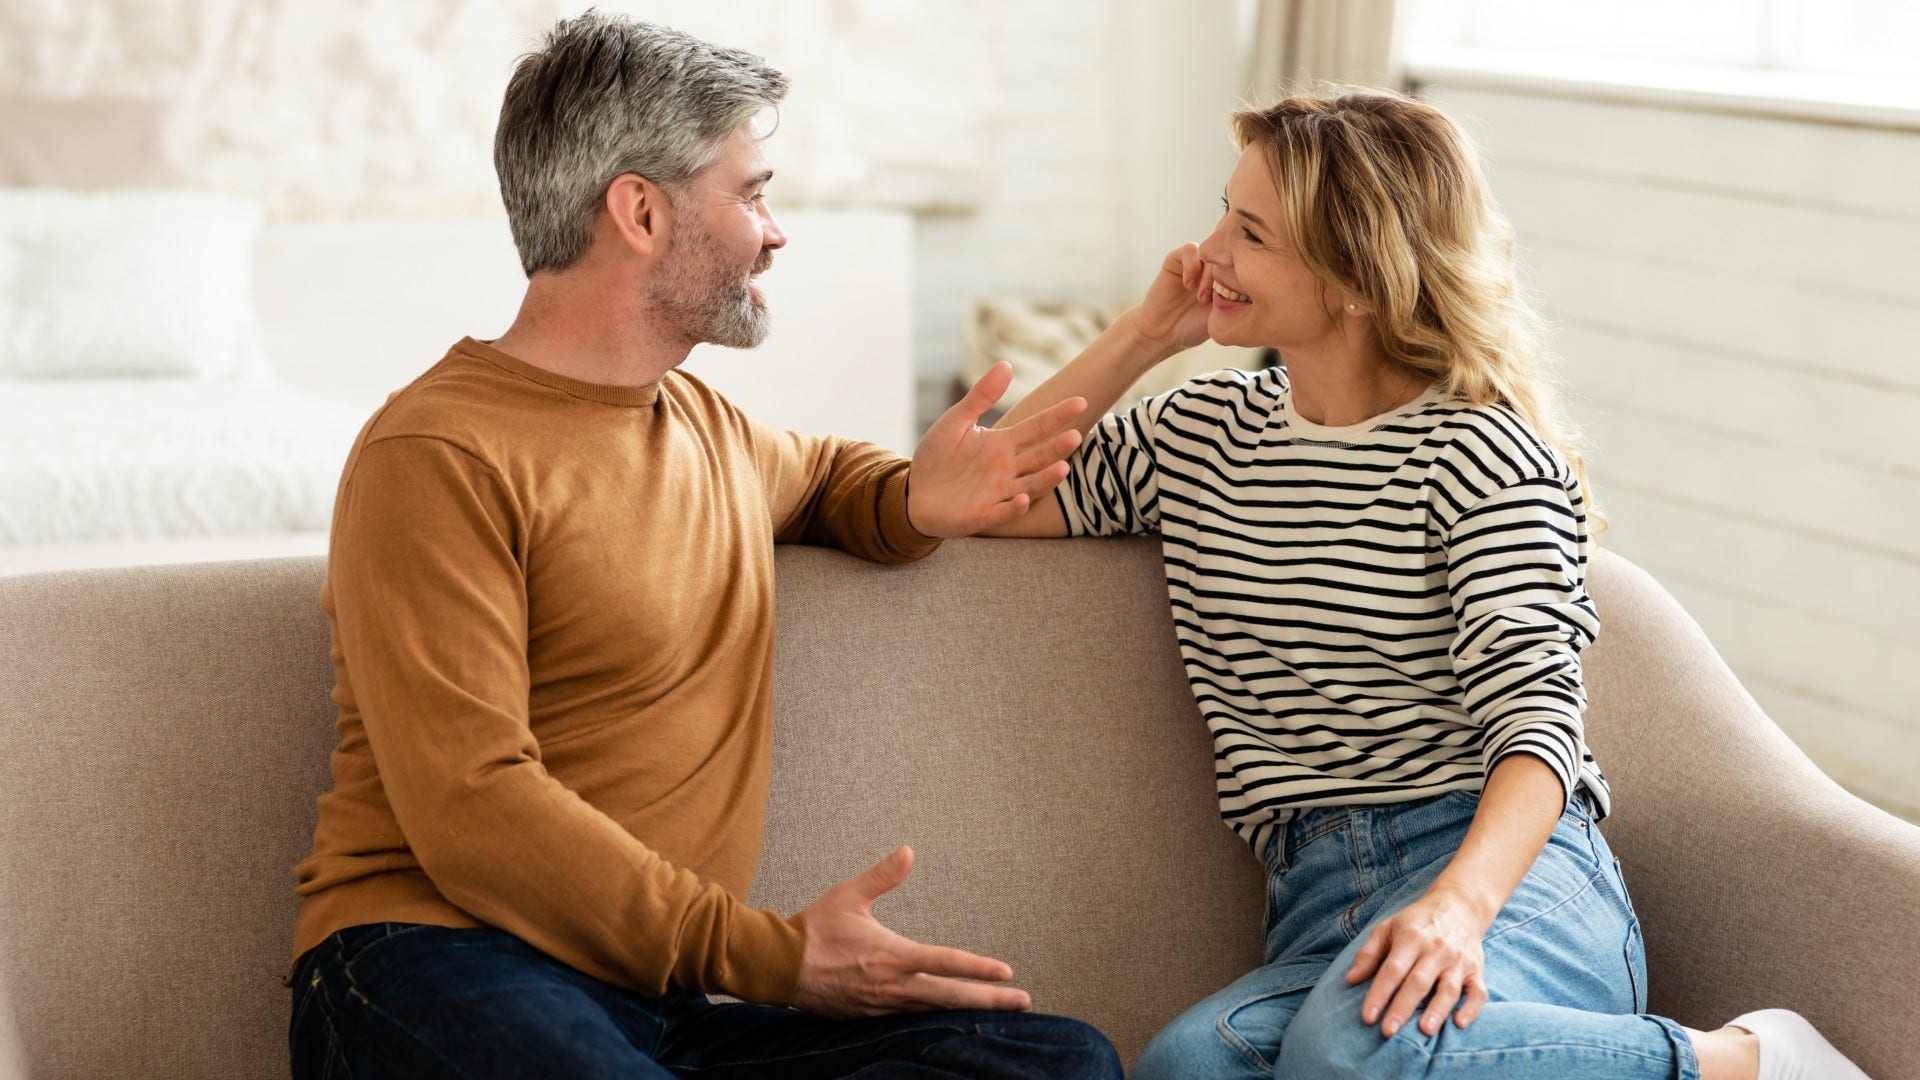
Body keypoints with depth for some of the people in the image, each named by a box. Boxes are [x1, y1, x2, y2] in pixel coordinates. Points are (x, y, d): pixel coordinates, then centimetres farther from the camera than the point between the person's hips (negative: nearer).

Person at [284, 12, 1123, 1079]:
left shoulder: (705, 421, 21)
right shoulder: (439, 458, -6)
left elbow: (820, 474, 46)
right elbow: (472, 812, -15)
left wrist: (915, 501, 19)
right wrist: (769, 953, -17)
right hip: (440, 962, -9)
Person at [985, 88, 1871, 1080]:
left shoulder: (1481, 454, -2)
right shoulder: (1200, 433, 18)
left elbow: (1535, 714, -12)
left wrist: (1459, 901, -30)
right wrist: (1140, 337, 11)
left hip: (1509, 867, -4)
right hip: (1319, 903, 5)